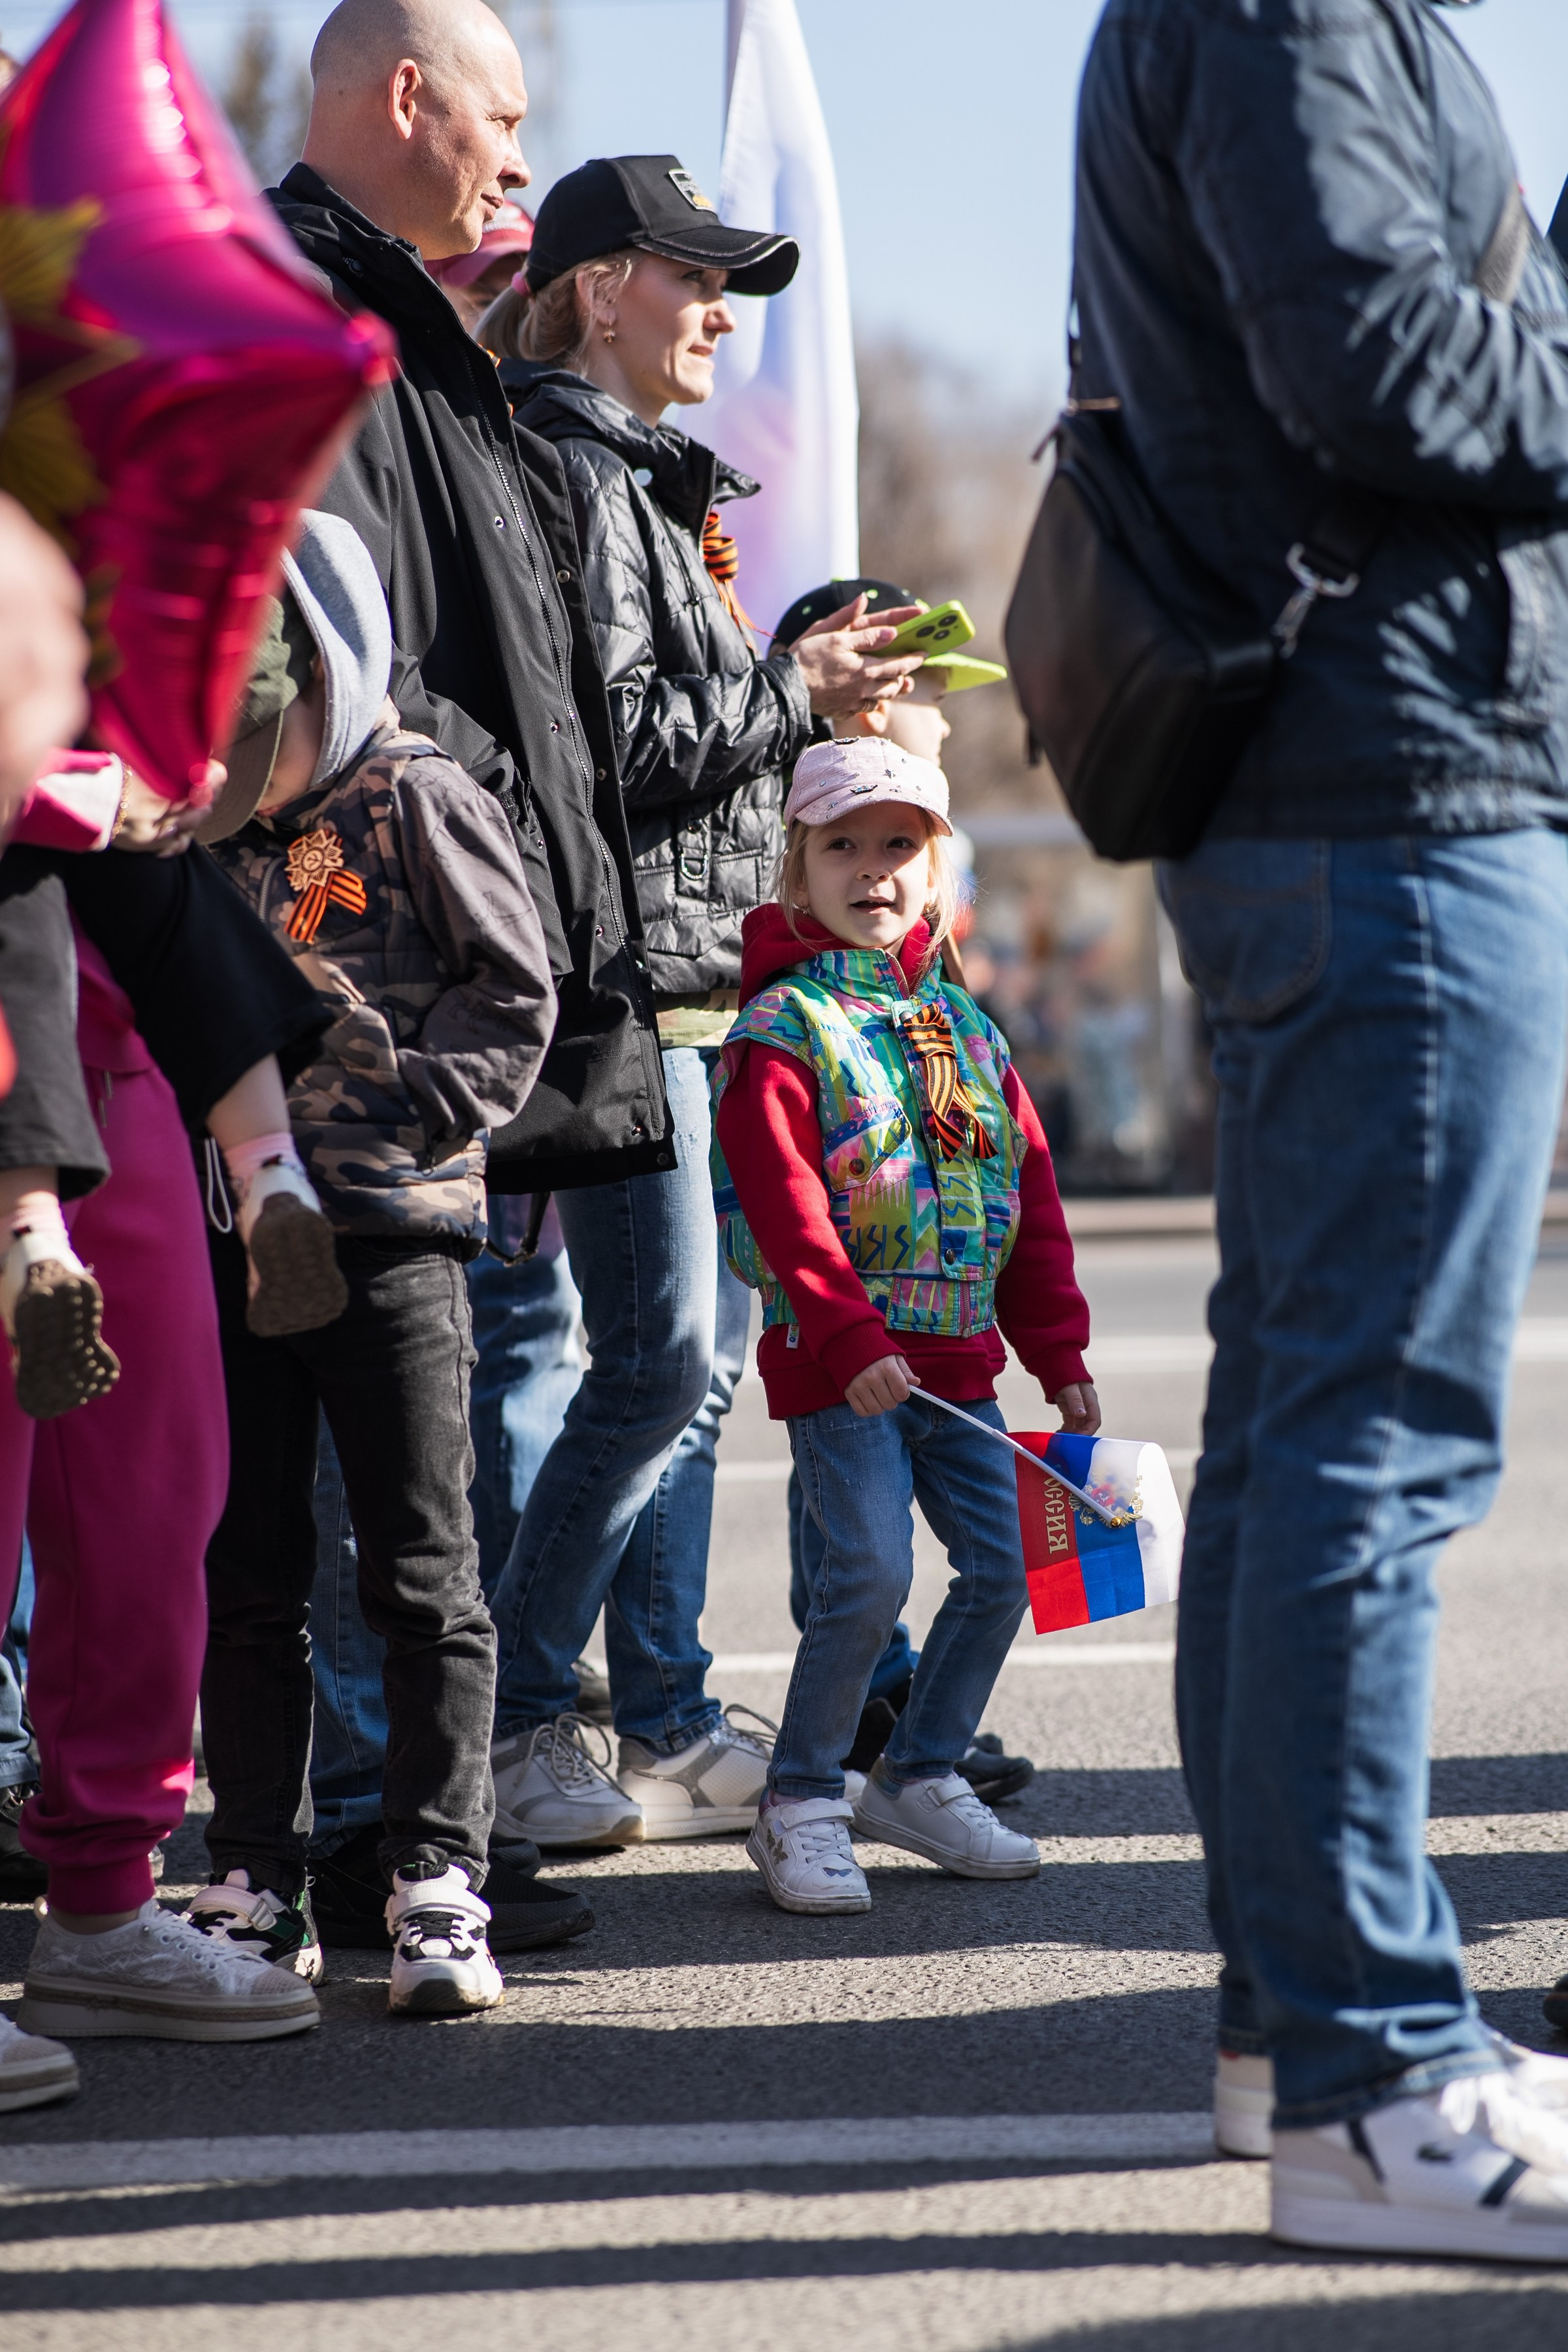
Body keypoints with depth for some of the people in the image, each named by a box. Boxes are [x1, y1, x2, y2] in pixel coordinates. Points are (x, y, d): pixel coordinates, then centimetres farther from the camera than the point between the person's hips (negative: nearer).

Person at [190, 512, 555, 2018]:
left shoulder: (413, 798, -1)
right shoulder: (201, 830, 13)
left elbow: (511, 988, -4)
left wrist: (406, 1115, -13)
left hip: (391, 1231, -5)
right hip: (231, 1231, 5)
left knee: (420, 1570, -3)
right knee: (245, 1577, 7)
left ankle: (438, 1881, 1)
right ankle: (256, 1886, 14)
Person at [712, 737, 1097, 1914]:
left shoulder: (966, 1025, 14)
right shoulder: (781, 1027, -6)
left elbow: (1032, 1193, 16)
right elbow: (783, 1206, -14)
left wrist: (1060, 1353, 12)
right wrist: (850, 1341, -22)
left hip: (960, 1357, 7)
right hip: (837, 1362, -7)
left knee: (1000, 1568, 6)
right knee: (873, 1568, -16)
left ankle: (921, 1775, 25)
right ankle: (800, 1804, -2)